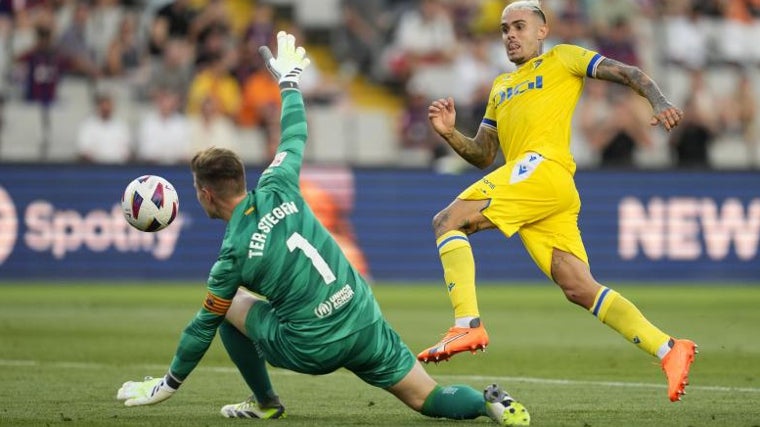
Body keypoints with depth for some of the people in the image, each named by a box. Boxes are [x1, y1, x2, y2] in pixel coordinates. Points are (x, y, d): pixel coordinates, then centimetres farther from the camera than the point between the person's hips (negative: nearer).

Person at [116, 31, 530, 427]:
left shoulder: (234, 254, -9)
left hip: (312, 349, -4)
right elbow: (295, 135, 19)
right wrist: (289, 78, 35)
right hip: (365, 322, 4)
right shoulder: (277, 190, 1)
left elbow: (204, 325, 1)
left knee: (230, 306, 18)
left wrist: (170, 383, 14)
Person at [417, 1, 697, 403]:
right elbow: (482, 156, 31)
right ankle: (668, 349, -9)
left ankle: (467, 325, -28)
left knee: (447, 221, -16)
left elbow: (628, 73, 7)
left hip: (542, 167, -7)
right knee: (580, 290, -5)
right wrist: (449, 133, 11)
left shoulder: (561, 59, 14)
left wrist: (659, 102, -12)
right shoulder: (500, 87, 33)